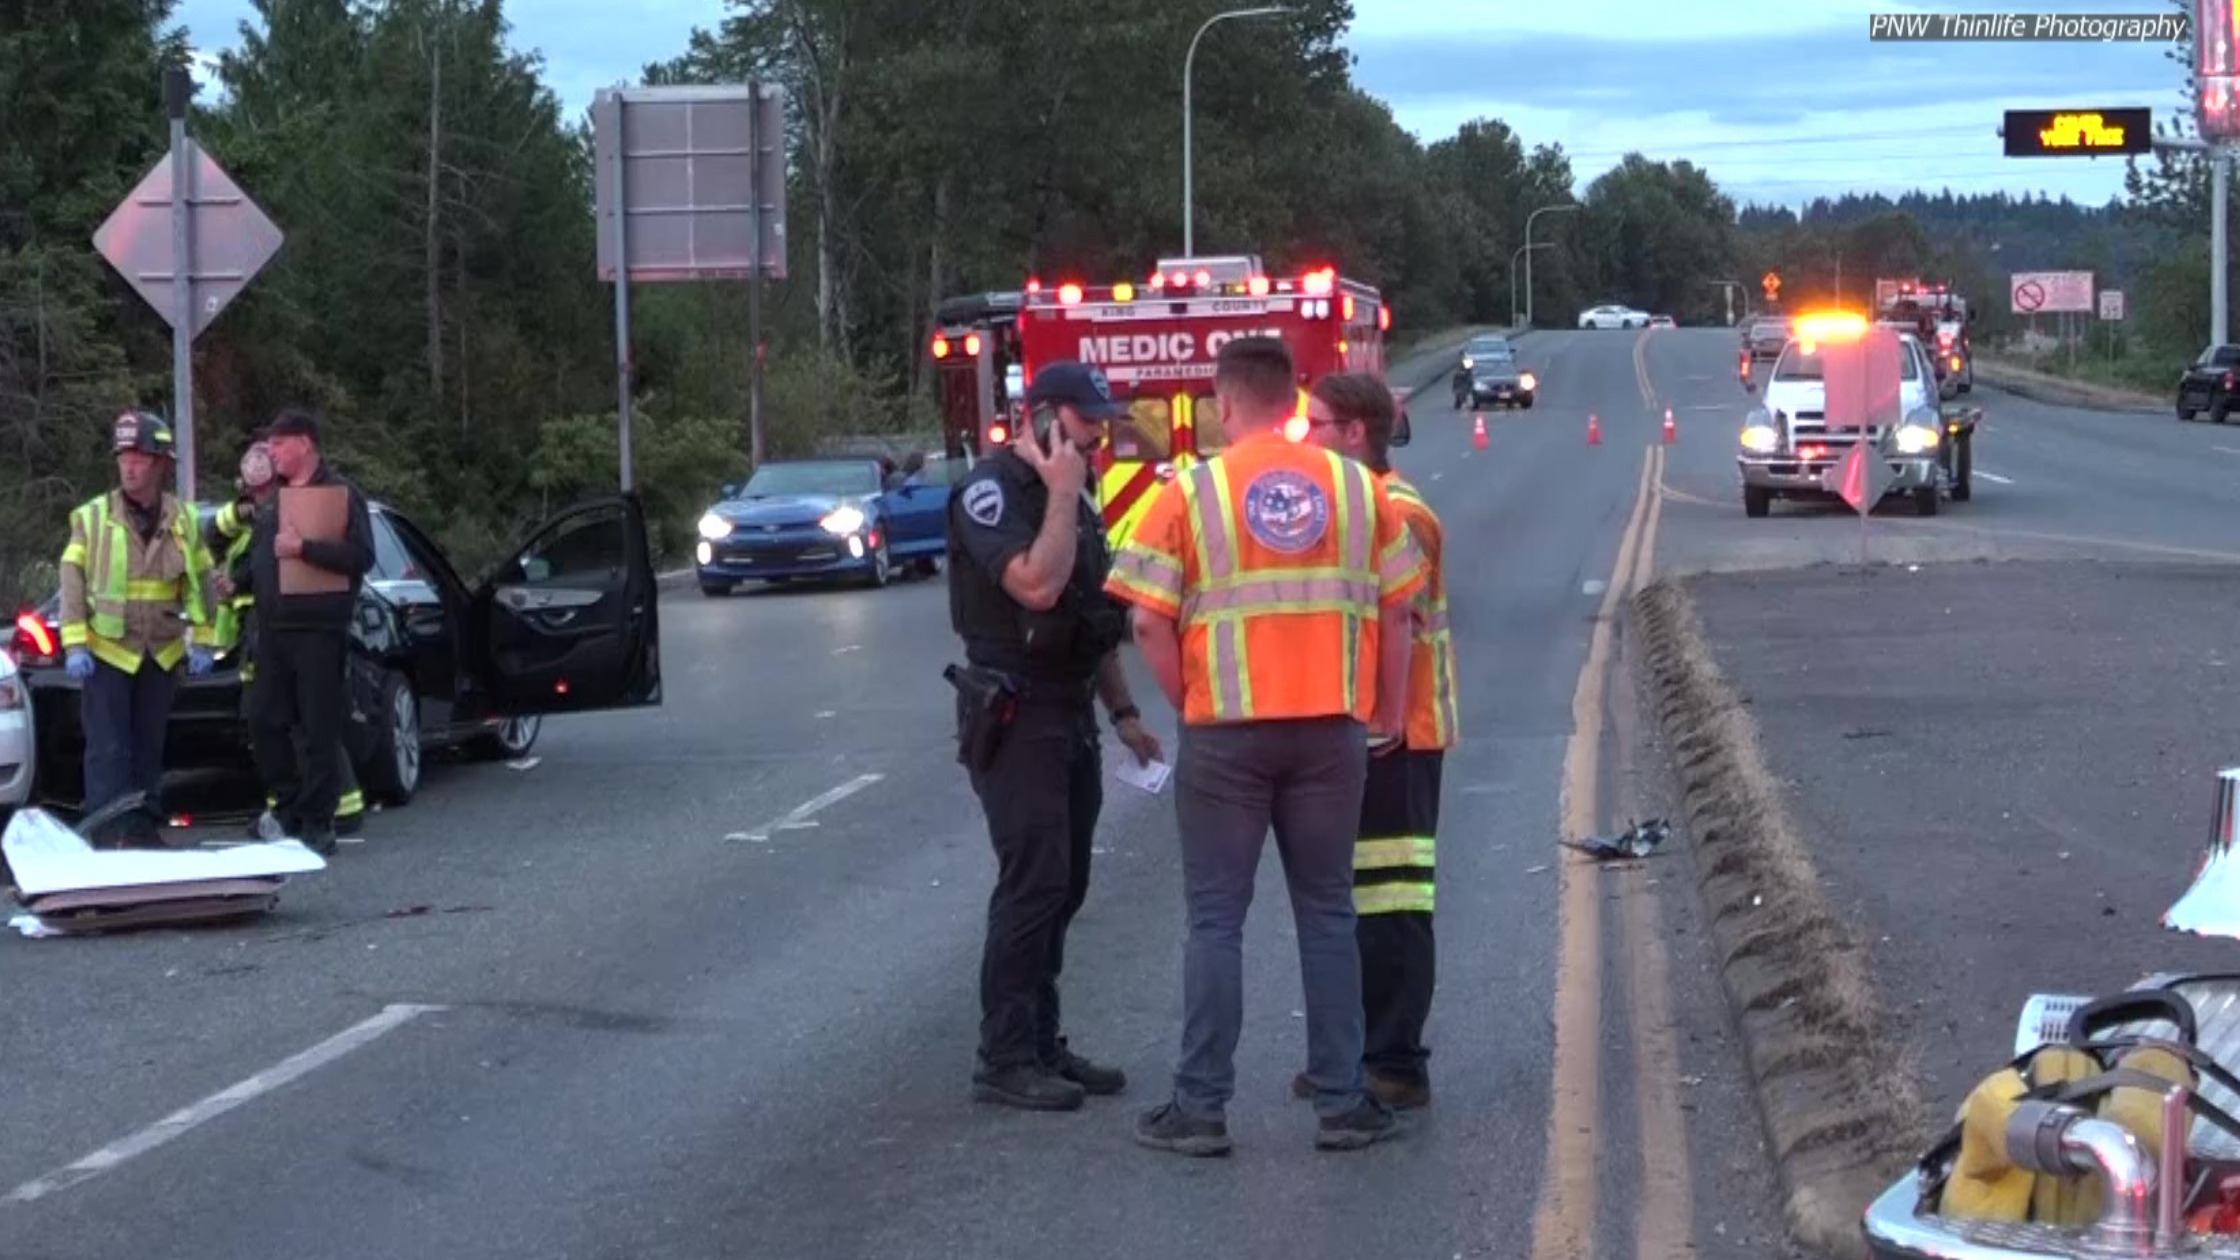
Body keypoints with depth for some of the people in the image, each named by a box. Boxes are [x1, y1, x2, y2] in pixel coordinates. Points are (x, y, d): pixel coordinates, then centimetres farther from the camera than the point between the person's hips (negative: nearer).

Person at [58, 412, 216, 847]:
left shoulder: (184, 519, 2)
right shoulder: (92, 516, -5)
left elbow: (200, 582, 7)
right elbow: (73, 580, -6)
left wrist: (202, 642, 2)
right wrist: (74, 644, -13)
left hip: (162, 653, 3)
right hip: (106, 651, -3)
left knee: (149, 744, 11)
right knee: (108, 747, -6)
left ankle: (144, 824, 21)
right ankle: (108, 833, -4)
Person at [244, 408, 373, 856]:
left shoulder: (341, 494, -4)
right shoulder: (271, 501, 19)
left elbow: (361, 556, -15)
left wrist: (303, 547, -22)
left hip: (318, 630, -7)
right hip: (272, 629, 7)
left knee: (318, 730, -4)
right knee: (267, 723, 5)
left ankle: (317, 823, 1)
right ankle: (288, 810, 17)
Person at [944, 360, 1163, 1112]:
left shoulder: (1072, 495, 16)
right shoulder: (993, 491, -12)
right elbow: (1036, 585, -27)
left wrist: (1122, 711, 17)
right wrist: (1062, 494, -18)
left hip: (1071, 715, 9)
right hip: (1014, 715, -9)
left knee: (1062, 886, 10)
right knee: (1034, 881, -12)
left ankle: (1042, 1044, 17)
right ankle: (1004, 1062, -8)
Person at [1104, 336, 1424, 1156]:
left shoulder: (1191, 492, -4)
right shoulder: (1357, 487, 4)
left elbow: (1151, 622, -9)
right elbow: (1397, 610, 4)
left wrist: (1191, 706, 4)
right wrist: (1388, 713, 12)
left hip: (1226, 734, -2)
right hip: (1333, 732, 2)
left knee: (1216, 920, 6)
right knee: (1327, 913, 12)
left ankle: (1200, 1108, 9)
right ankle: (1342, 1104, 14)